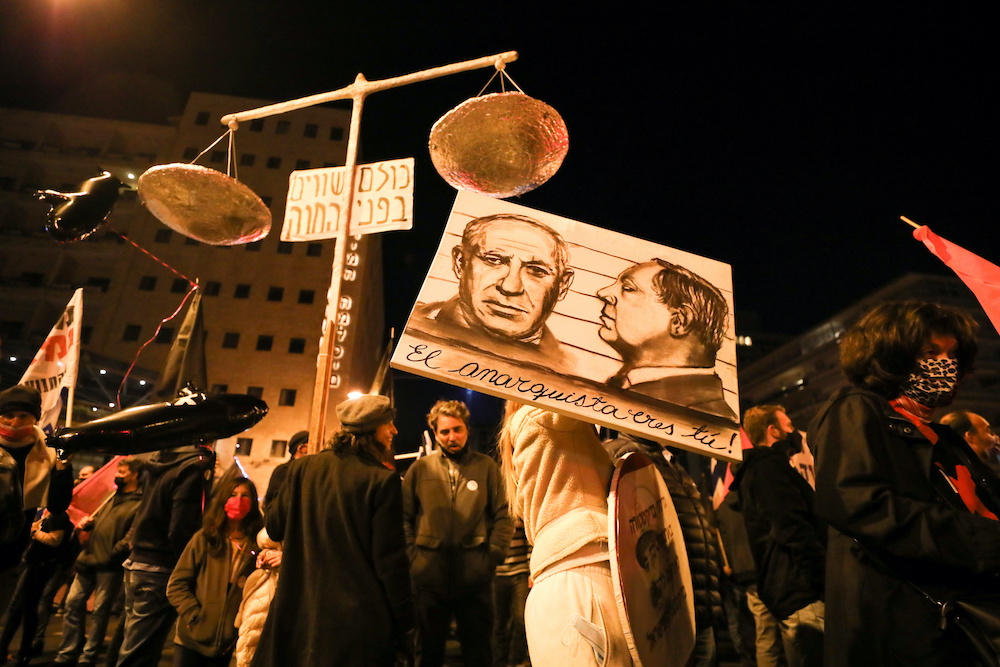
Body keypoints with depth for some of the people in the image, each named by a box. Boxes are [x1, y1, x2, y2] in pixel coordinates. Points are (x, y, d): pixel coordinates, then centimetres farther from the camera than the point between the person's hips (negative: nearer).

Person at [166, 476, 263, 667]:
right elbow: (176, 584, -3)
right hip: (192, 638, -1)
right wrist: (195, 616, -11)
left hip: (225, 643, 1)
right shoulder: (204, 538, -3)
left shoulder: (257, 546, -2)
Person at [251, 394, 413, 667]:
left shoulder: (303, 467, -2)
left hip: (299, 610, 4)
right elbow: (389, 560, -15)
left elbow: (275, 528, 8)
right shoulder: (382, 480, -16)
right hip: (358, 619, -4)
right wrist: (404, 626, -4)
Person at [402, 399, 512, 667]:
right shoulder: (420, 468, 4)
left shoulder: (487, 466, 3)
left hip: (476, 575, 0)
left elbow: (503, 516, 2)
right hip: (429, 573, 1)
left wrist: (493, 555, -5)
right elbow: (405, 517, 5)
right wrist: (412, 555, -3)